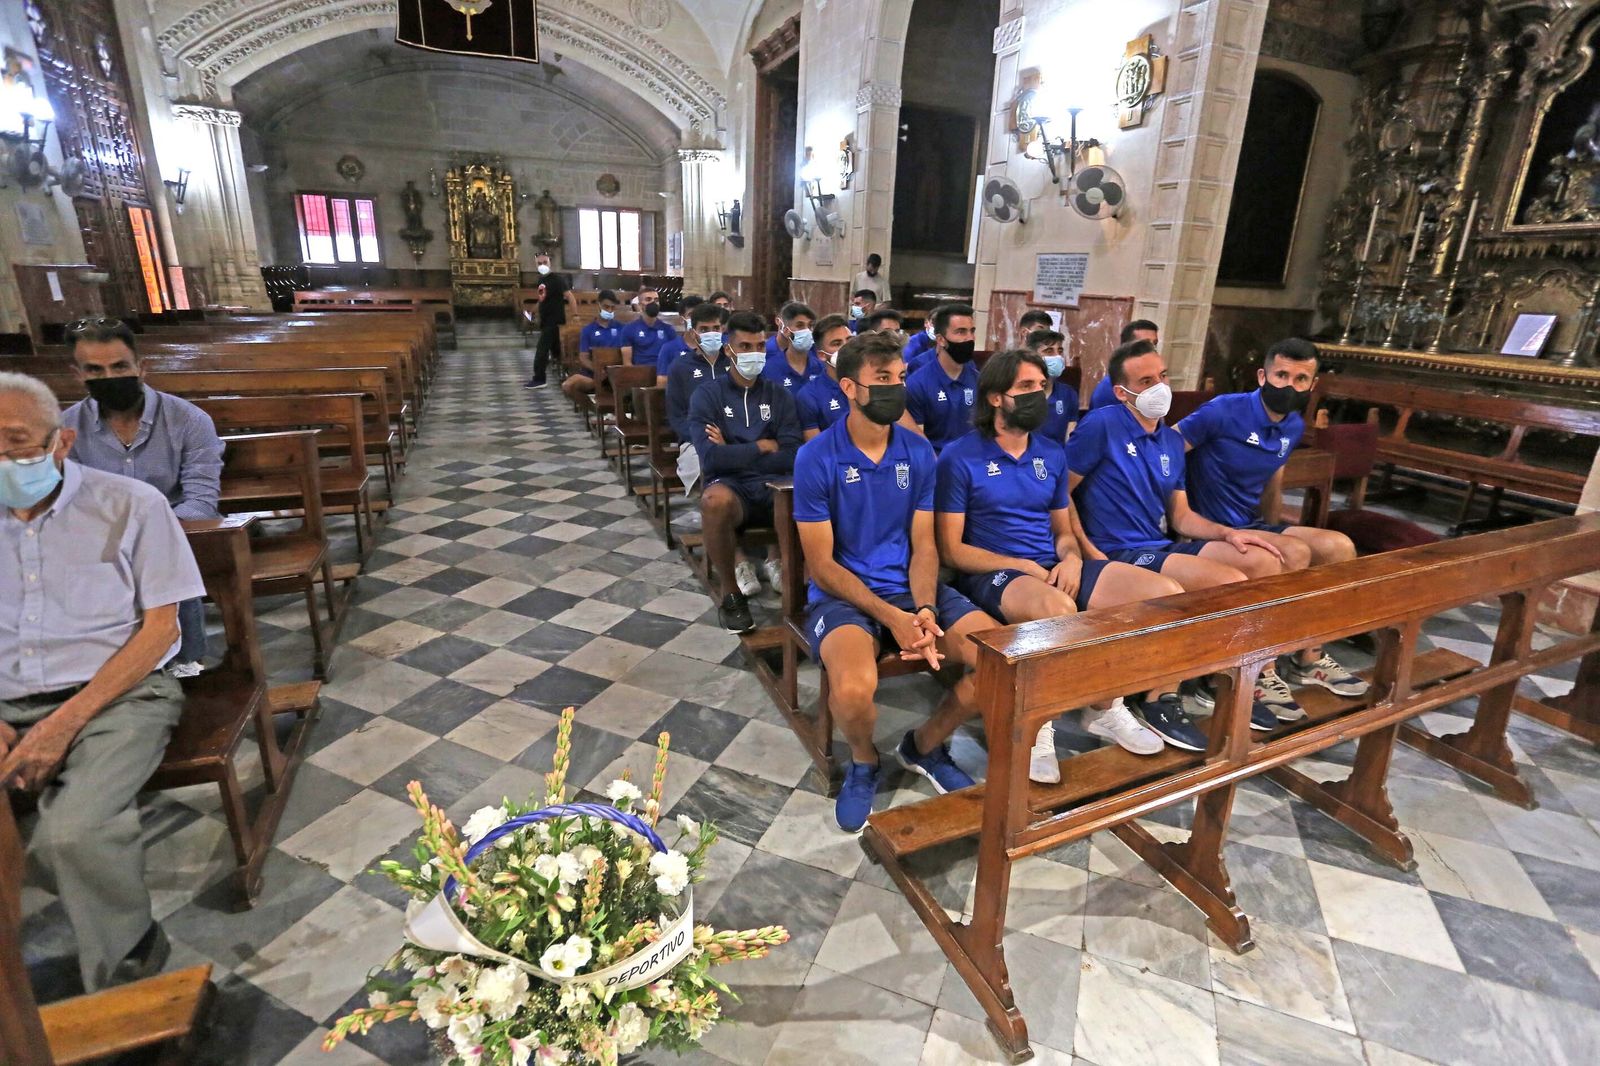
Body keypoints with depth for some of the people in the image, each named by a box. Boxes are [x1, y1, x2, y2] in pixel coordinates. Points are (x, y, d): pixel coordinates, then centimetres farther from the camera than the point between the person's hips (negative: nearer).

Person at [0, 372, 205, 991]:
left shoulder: (129, 505, -3)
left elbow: (159, 628, -6)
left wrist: (66, 721, -13)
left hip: (118, 695, -4)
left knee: (68, 835, -27)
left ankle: (126, 970, 0)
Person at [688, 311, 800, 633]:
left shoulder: (779, 394, 12)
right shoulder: (707, 395, 4)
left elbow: (791, 456, -2)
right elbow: (711, 457, -11)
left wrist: (735, 453, -6)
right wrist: (762, 447, -2)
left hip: (774, 485, 2)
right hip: (731, 486, -2)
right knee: (714, 501, -39)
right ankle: (730, 592, -14)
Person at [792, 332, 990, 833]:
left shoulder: (918, 452, 3)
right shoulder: (816, 458, -10)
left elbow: (923, 546, 4)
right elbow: (821, 565, -9)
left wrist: (925, 610, -15)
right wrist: (891, 617, -19)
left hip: (912, 588, 5)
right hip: (842, 594, -4)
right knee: (854, 688, -34)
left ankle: (926, 744, 15)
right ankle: (864, 761, 6)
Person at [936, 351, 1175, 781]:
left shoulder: (1052, 453, 14)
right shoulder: (960, 457, -5)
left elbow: (1063, 528, 19)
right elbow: (951, 550, -8)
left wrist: (1071, 559, -6)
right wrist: (1025, 568, -16)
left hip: (1053, 569, 7)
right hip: (991, 574, -6)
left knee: (1166, 593, -9)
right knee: (1058, 609, -40)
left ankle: (1105, 706, 8)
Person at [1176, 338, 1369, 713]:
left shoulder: (1294, 427, 9)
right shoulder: (1224, 411, -15)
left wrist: (1277, 522, 27)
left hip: (1251, 524, 9)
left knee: (1339, 547, -1)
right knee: (1295, 553, -27)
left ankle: (1308, 657, 10)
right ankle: (1259, 670, -18)